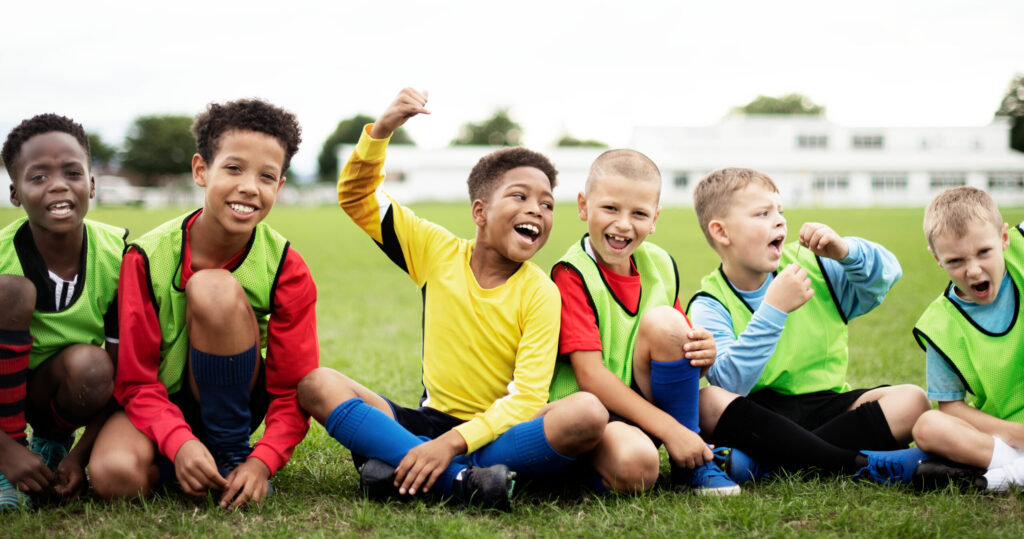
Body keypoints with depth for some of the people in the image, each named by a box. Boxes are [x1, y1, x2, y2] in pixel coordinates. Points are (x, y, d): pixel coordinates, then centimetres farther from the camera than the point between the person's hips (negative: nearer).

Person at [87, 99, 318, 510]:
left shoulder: (286, 269, -15)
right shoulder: (148, 258, -17)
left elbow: (292, 390, -12)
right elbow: (135, 380, -15)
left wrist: (263, 460, -31)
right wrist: (180, 443, -34)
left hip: (230, 402, 0)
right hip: (164, 404, 0)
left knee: (215, 288, -28)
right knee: (115, 475, -35)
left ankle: (233, 452, -14)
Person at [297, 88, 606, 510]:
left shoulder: (540, 293, -7)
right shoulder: (438, 252, 2)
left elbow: (527, 397, -15)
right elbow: (356, 197, 6)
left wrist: (454, 442, -28)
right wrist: (381, 130, -11)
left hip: (497, 431, -2)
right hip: (430, 422, 3)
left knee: (588, 414, -33)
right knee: (316, 384, -19)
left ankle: (398, 462, -29)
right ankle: (464, 480, -29)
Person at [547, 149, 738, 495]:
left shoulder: (659, 265, 6)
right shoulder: (573, 273, -14)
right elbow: (589, 375, -20)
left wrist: (702, 355, -13)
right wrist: (670, 429, -24)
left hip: (645, 401, 6)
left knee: (664, 321, -20)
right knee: (635, 464, -39)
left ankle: (690, 462, -10)